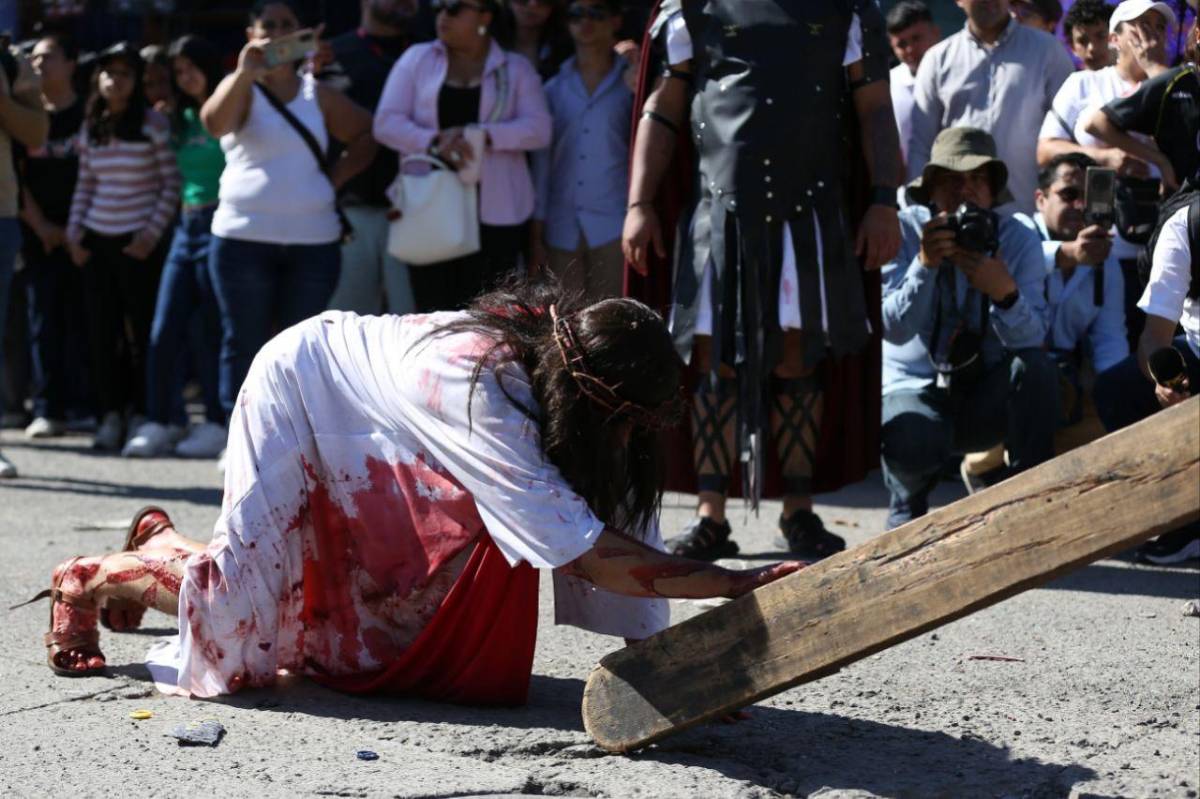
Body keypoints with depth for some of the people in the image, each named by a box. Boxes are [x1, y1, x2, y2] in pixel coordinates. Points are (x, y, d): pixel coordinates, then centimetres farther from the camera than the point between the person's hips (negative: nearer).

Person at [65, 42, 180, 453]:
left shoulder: (153, 124, -4)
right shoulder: (90, 129, 10)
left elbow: (171, 184, -4)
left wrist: (153, 233, -11)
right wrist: (74, 230, 7)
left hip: (138, 243, -4)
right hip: (97, 241, 4)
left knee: (141, 330, -1)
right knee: (101, 330, 3)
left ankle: (141, 415, 7)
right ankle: (111, 415, 9)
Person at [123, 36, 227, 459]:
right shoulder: (181, 120, 18)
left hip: (218, 226, -7)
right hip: (186, 228, 7)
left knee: (212, 331, -3)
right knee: (164, 331, 1)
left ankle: (218, 424, 4)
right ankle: (160, 422, 5)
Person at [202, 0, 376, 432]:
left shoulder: (318, 95, 11)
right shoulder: (242, 89, 1)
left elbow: (366, 135, 20)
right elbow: (214, 123, -21)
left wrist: (336, 177, 4)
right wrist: (246, 72, -35)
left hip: (314, 240, 3)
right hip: (245, 238, -3)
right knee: (245, 344, 1)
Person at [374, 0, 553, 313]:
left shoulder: (516, 69, 9)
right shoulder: (416, 59, 10)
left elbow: (539, 128, -4)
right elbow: (386, 122, 2)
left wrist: (482, 135, -19)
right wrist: (434, 142, -17)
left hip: (495, 212, -1)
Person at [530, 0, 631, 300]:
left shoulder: (630, 84, 4)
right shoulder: (555, 89, 12)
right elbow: (542, 163, 10)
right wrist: (536, 231, 5)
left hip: (612, 225, -3)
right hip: (562, 228, 3)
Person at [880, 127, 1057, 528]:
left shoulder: (1018, 239, -4)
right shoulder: (904, 232, -8)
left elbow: (1031, 340, -16)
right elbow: (895, 329, -20)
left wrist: (1005, 292, -36)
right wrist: (925, 264, -34)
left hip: (987, 400, 2)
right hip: (915, 388, -2)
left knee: (1035, 366, -30)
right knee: (912, 445, -36)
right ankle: (907, 501, 4)